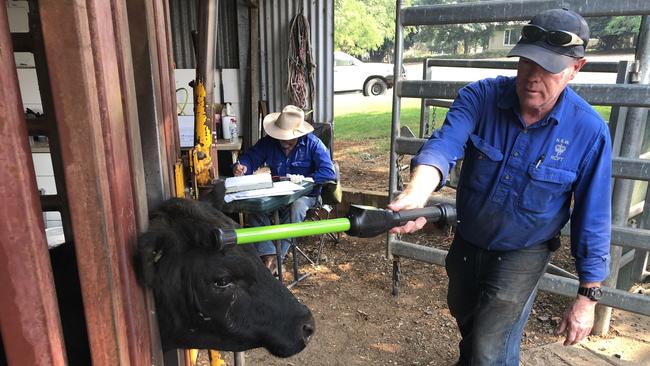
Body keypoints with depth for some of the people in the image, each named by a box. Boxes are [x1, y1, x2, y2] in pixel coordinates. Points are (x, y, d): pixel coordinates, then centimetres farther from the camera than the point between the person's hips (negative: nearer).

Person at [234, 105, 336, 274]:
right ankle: (268, 255, -31)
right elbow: (250, 157, 8)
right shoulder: (268, 142, -2)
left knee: (296, 207, -38)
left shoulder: (312, 143, -13)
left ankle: (277, 256, -28)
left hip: (304, 194, -3)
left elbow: (329, 173, -22)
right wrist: (242, 166, -18)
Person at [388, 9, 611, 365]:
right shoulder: (480, 96, -20)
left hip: (521, 255, -3)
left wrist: (588, 295, -9)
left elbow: (591, 219, -13)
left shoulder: (589, 130, -21)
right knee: (465, 317, 29)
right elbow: (443, 144, -37)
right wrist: (415, 195, -59)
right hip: (466, 242, 3)